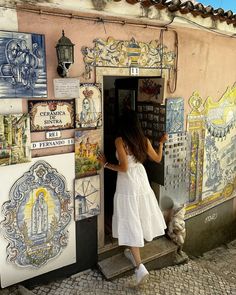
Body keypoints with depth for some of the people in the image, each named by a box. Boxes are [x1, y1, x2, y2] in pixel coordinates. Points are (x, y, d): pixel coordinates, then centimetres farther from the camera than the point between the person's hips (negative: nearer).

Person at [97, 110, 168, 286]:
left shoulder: (120, 141, -15)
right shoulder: (144, 140, 0)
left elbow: (123, 167, -20)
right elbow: (157, 159, 12)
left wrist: (106, 164, -7)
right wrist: (162, 143, 26)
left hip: (127, 186, -6)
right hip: (142, 182, 6)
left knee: (130, 223, 0)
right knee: (139, 218, 20)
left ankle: (140, 266, -4)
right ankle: (133, 252, 39)